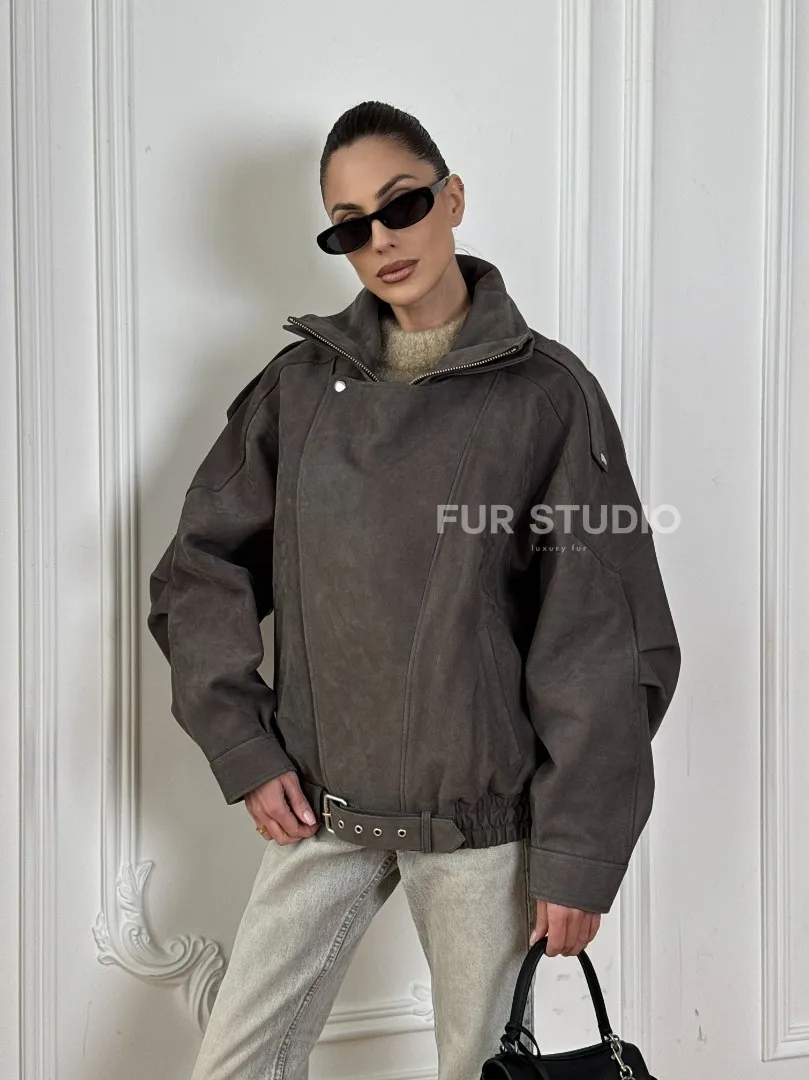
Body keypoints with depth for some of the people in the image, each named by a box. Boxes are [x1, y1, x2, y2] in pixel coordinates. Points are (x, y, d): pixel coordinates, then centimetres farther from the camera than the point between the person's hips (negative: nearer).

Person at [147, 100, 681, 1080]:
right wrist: (244, 750, 0)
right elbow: (200, 571, 8)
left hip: (485, 820, -3)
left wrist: (578, 852, -9)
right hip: (319, 809, 3)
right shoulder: (301, 383, 3)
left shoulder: (547, 393, -7)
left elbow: (601, 642, -8)